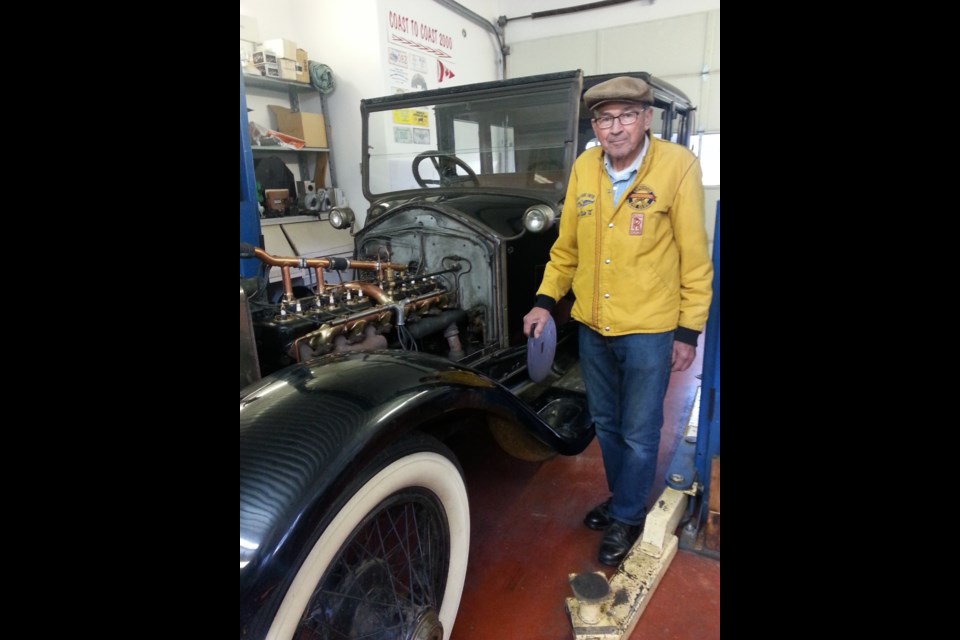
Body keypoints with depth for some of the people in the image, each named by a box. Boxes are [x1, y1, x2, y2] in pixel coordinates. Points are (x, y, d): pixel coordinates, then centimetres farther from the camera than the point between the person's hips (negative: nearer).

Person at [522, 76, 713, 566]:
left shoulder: (678, 164, -11)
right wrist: (545, 300, 3)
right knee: (605, 423, 19)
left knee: (638, 433, 9)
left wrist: (689, 330, -8)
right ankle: (623, 498, 43)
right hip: (592, 325, 5)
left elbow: (694, 255, -8)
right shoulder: (583, 167, 2)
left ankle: (626, 518, 33)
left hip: (648, 328, -4)